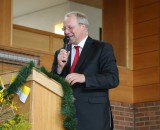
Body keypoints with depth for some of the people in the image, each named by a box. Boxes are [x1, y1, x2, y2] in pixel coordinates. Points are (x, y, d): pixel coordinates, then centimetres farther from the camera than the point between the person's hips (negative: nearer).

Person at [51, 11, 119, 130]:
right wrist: (60, 67, -7)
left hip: (94, 116, -3)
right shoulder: (60, 53, 13)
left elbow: (113, 79, -9)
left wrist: (84, 78, -20)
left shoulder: (103, 48, 2)